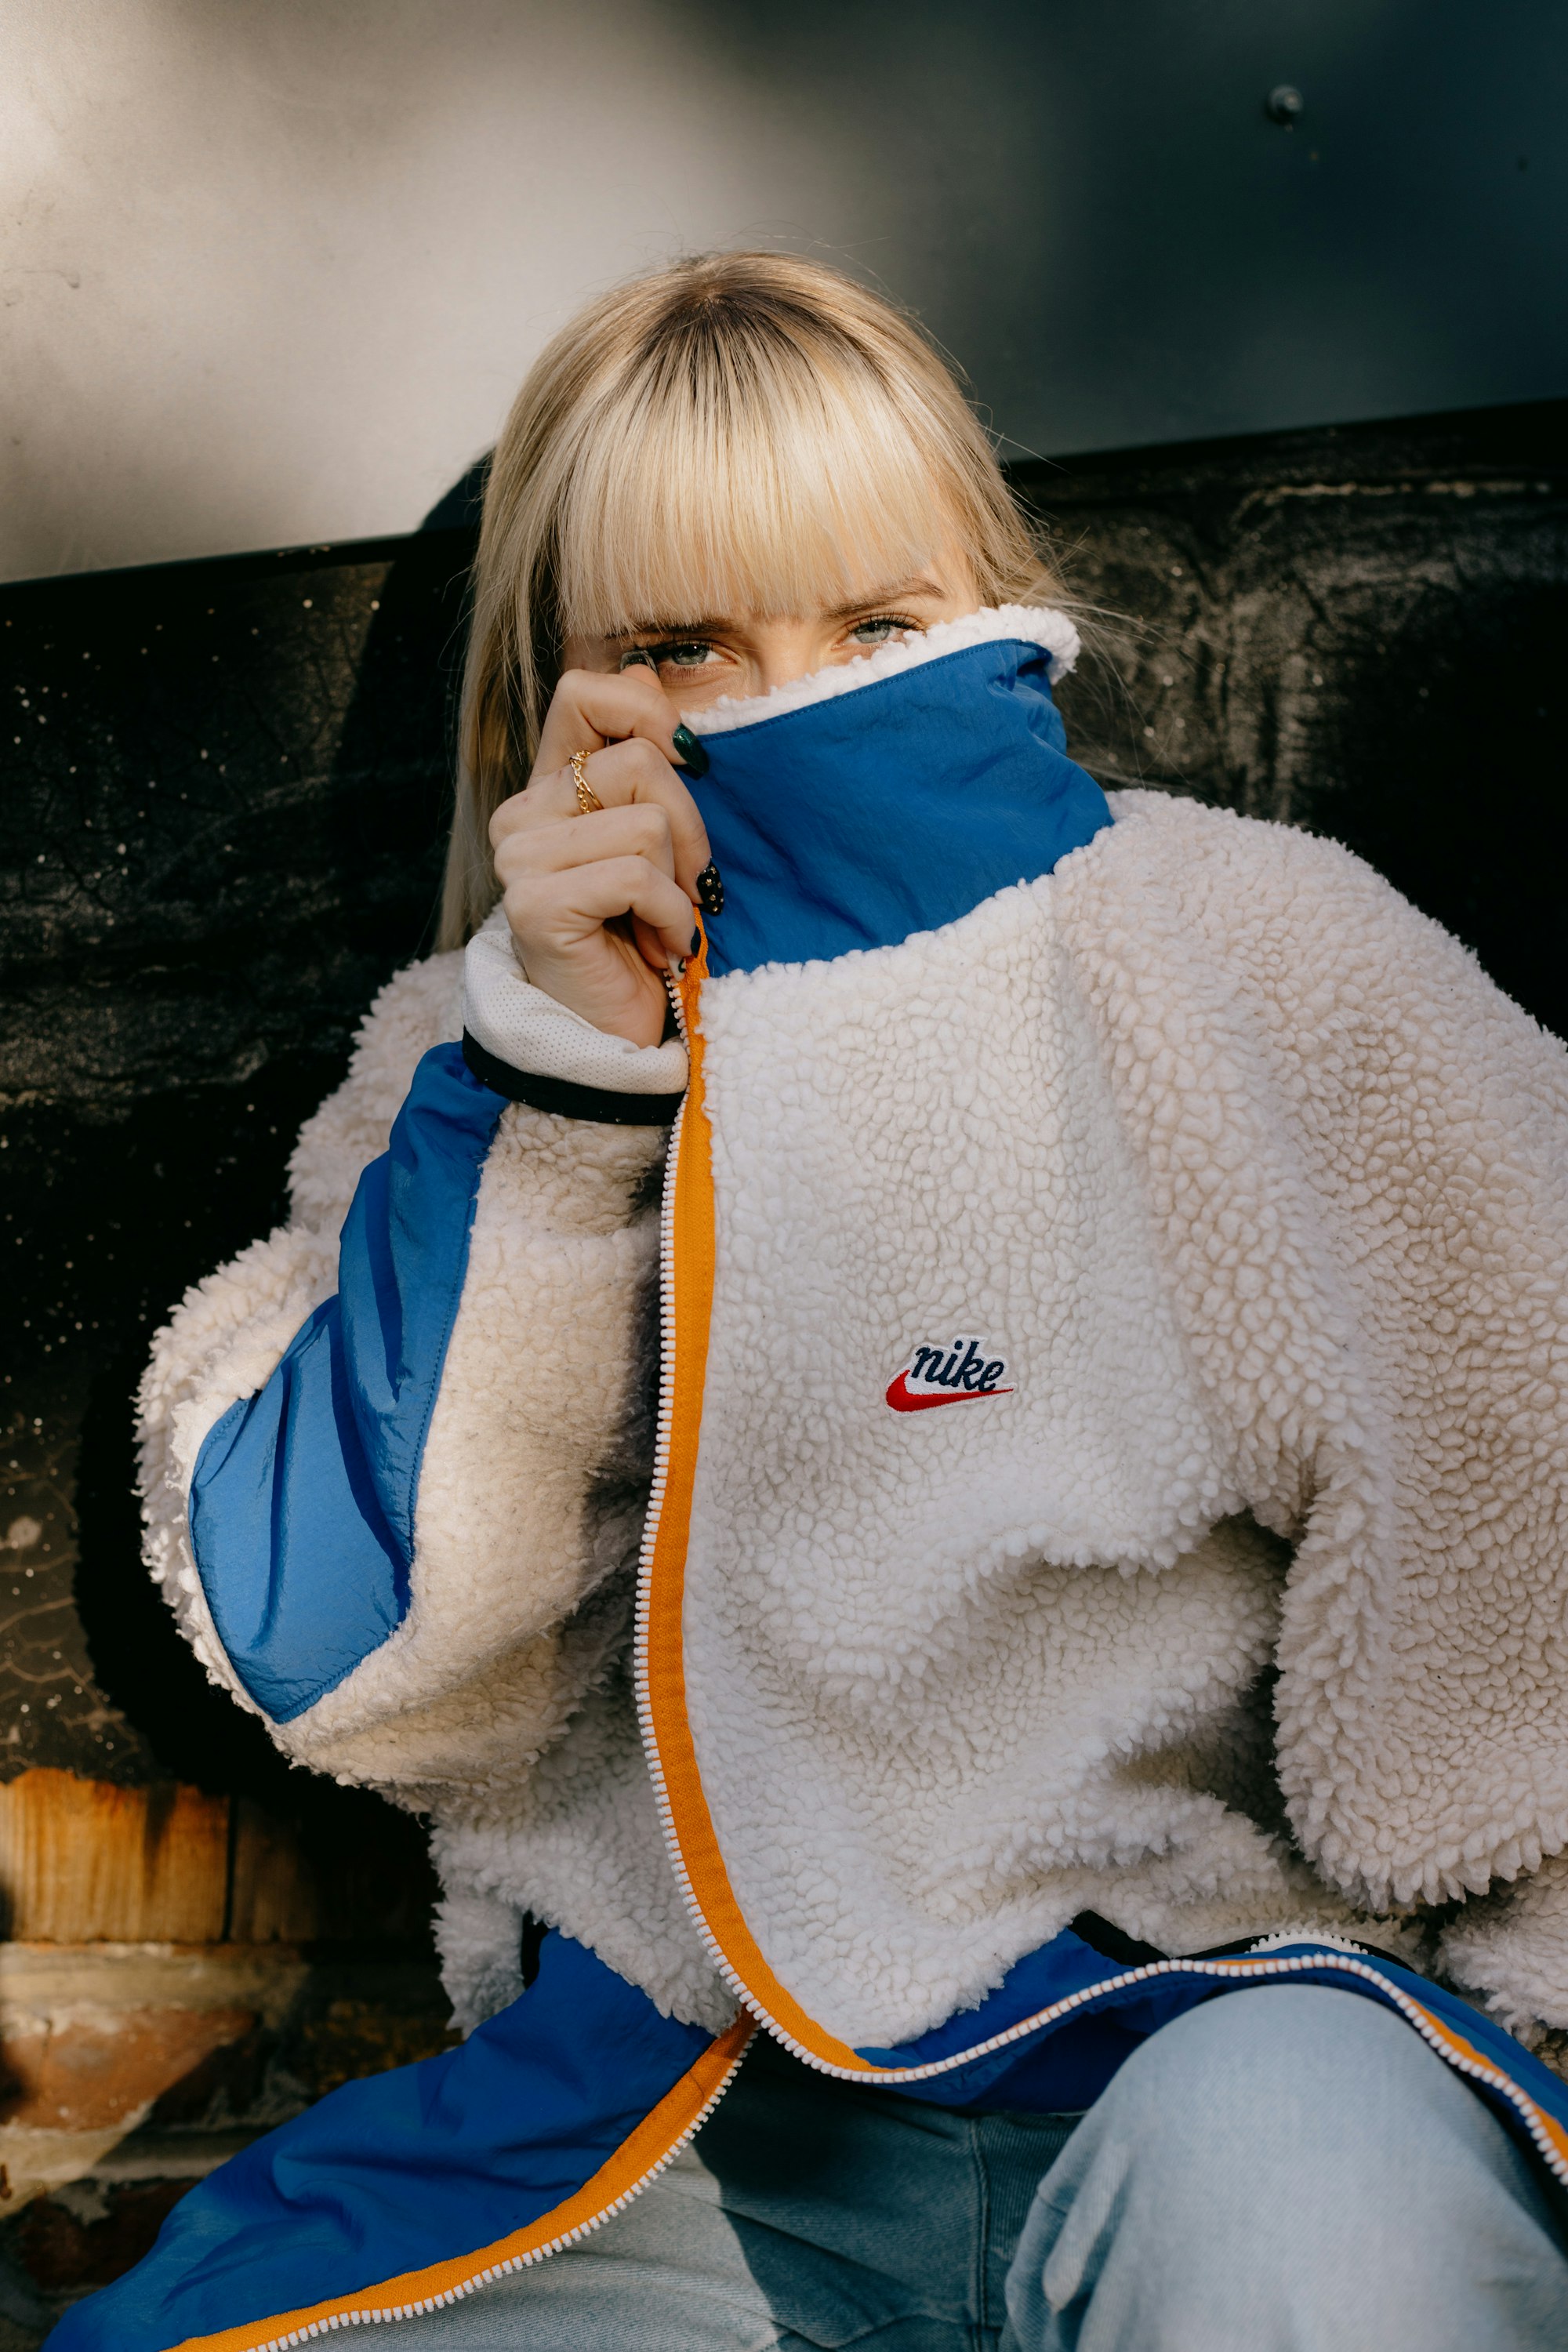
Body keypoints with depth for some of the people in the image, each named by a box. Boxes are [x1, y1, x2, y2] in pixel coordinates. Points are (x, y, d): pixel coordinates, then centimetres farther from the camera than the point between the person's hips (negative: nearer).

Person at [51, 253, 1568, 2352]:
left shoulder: (1255, 960, -1)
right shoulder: (491, 1050, 5)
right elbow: (336, 1650, -7)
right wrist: (557, 1076, -15)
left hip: (1196, 1998, -1)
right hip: (681, 2093, 2)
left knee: (1298, 2175, -34)